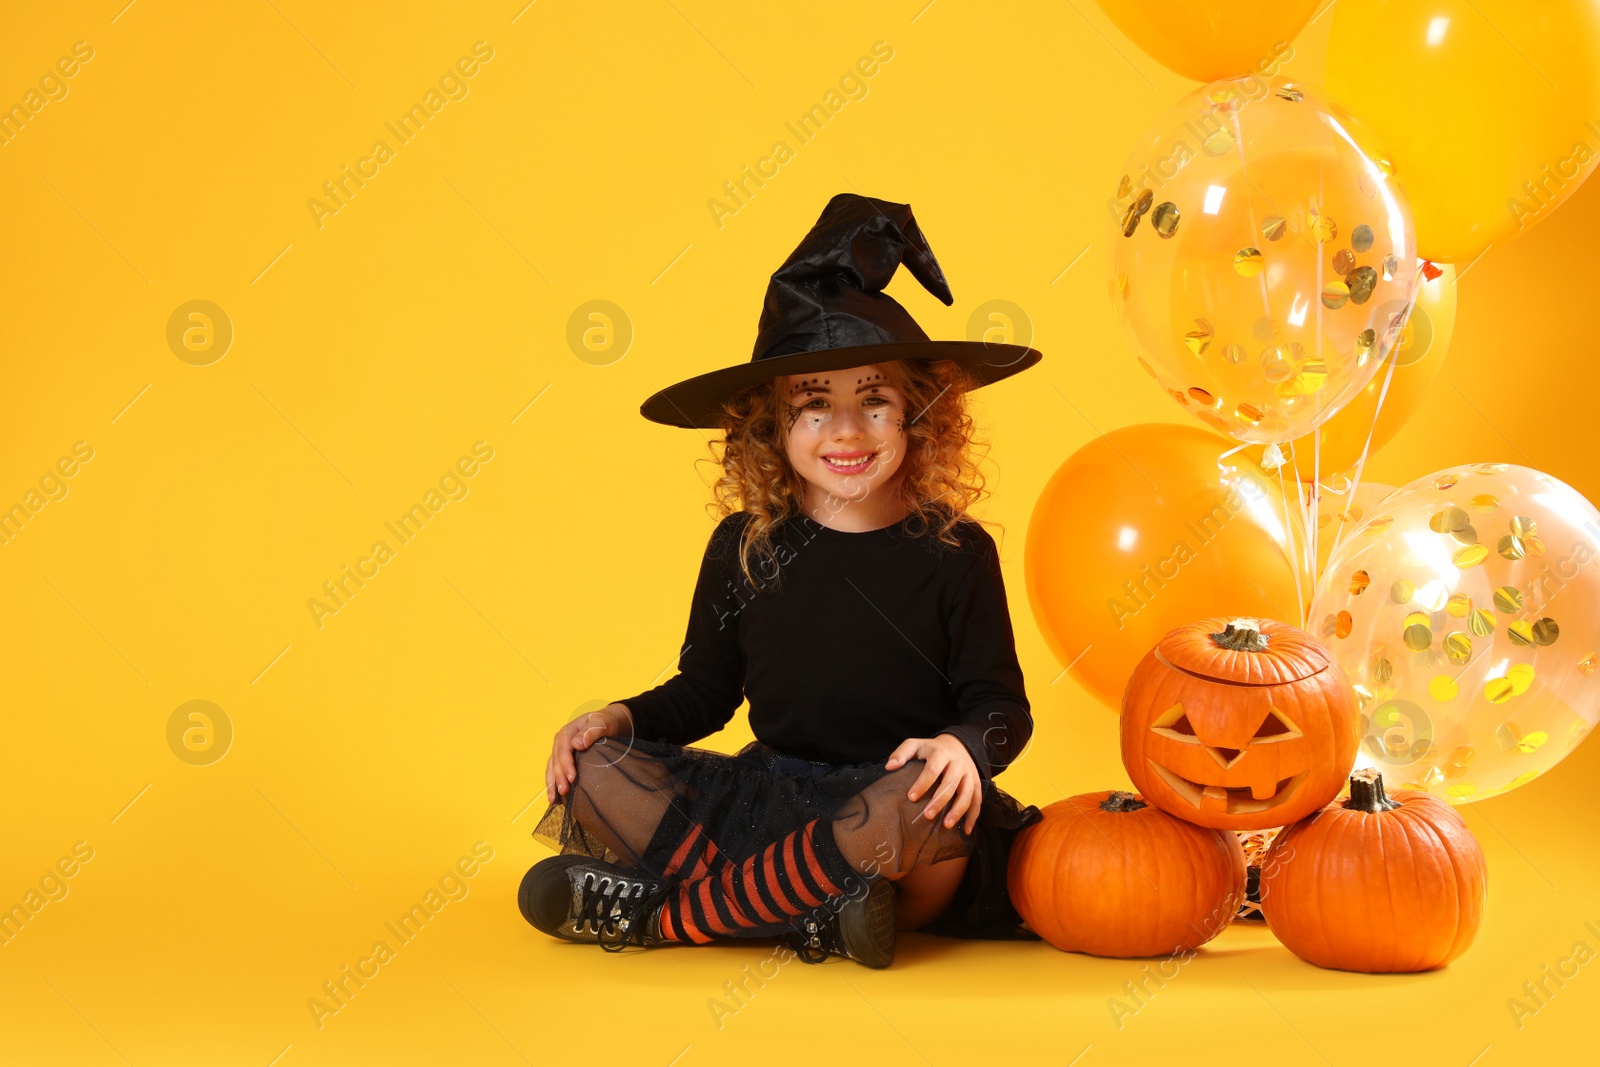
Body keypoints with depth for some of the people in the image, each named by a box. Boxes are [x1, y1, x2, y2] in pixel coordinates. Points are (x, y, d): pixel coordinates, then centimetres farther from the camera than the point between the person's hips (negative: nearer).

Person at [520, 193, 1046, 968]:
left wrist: (965, 746, -26)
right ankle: (811, 917, -28)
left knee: (930, 797, -39)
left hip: (888, 802, -3)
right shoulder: (743, 548, 6)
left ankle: (660, 912, -25)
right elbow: (706, 688, 14)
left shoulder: (954, 551, -3)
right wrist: (620, 719, -4)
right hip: (770, 796, 3)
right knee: (591, 772, -15)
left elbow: (1002, 705, -3)